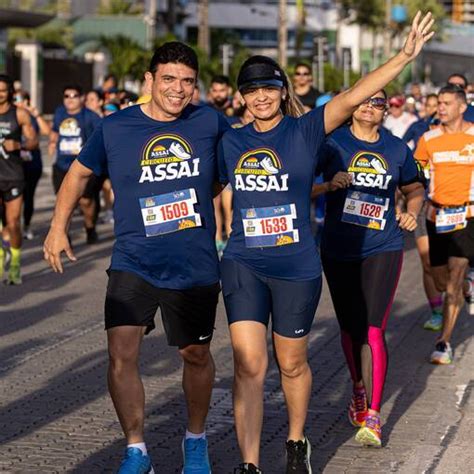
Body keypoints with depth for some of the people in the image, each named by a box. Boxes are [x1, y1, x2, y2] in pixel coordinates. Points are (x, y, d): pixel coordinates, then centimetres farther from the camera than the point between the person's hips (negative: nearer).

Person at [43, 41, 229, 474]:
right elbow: (79, 173, 12)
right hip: (134, 263, -1)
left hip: (196, 266, 1)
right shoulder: (115, 128, -3)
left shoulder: (210, 123, -2)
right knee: (122, 353, -14)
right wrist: (58, 228, 5)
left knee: (196, 356, 13)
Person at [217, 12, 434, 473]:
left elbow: (352, 97, -17)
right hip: (242, 263, 2)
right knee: (248, 365, -9)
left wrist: (404, 56, -27)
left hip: (296, 266, -1)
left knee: (291, 364, 13)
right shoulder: (231, 142, 5)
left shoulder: (305, 131, -5)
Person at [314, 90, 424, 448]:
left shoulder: (397, 149, 6)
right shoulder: (331, 143, -1)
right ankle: (359, 389, 40)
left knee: (372, 330, -13)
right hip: (338, 250, 1)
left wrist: (412, 212, 0)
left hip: (382, 249, -1)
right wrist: (329, 186, -20)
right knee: (349, 327, 14)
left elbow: (415, 188, 21)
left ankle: (372, 417, -11)